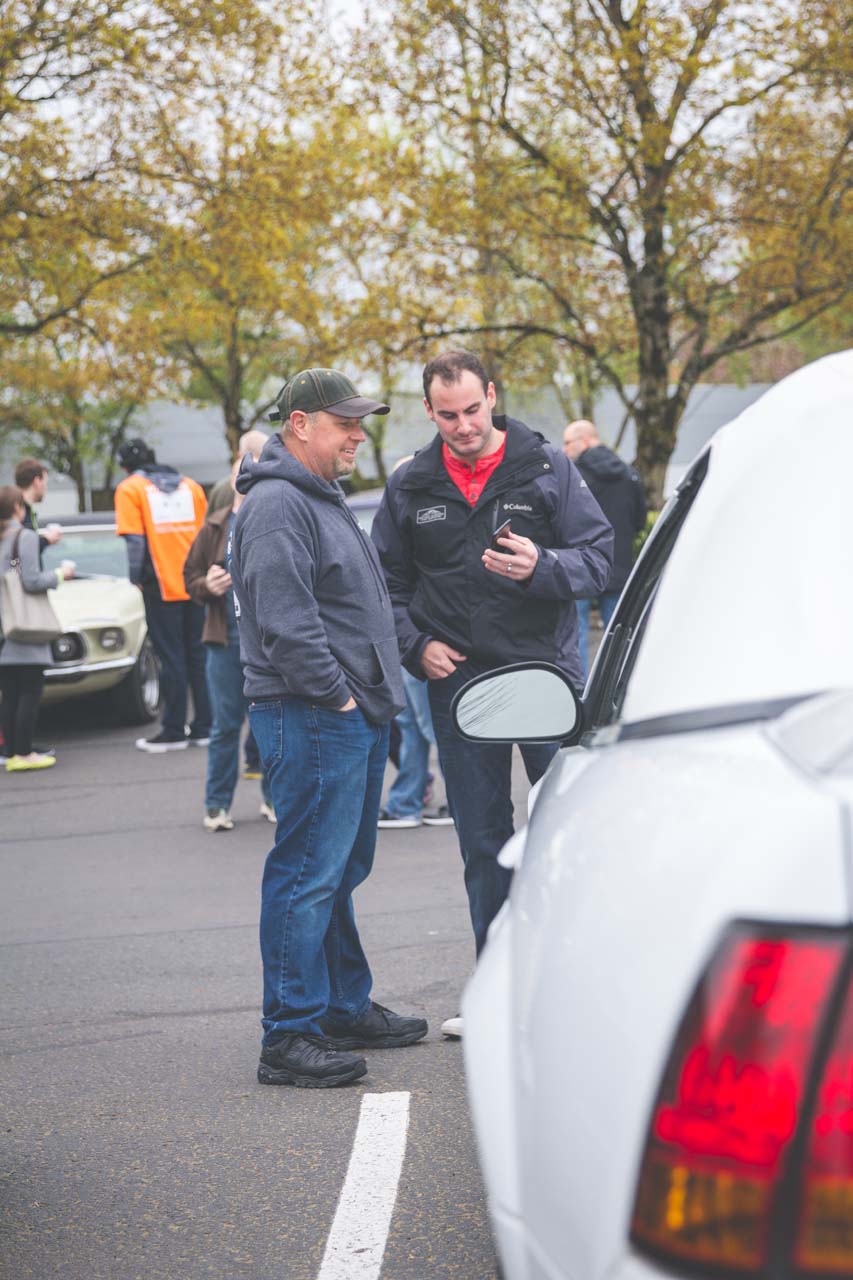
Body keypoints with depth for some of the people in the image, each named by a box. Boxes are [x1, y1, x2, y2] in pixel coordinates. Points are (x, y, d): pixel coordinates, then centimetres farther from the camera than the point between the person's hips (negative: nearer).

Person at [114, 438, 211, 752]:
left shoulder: (130, 489, -2)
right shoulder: (190, 486, 12)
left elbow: (135, 540, -9)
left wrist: (138, 578, 0)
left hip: (162, 585, -4)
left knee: (172, 659, 1)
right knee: (198, 656, 11)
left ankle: (174, 731, 4)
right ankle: (204, 727, 12)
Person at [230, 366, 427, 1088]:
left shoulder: (323, 498, 20)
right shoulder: (277, 503, -14)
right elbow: (285, 618, -23)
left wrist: (377, 691, 19)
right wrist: (334, 695, -19)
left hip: (355, 717, 11)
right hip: (313, 721, -11)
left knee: (340, 872, 17)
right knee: (308, 874, -9)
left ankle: (347, 1009, 27)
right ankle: (291, 1037, -6)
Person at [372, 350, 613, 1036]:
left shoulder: (547, 467, -1)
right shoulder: (411, 486, 6)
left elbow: (599, 555, -3)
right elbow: (386, 580, 15)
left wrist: (542, 566, -23)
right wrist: (415, 645, 1)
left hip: (546, 671, -2)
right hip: (458, 679, 2)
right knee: (483, 841, 7)